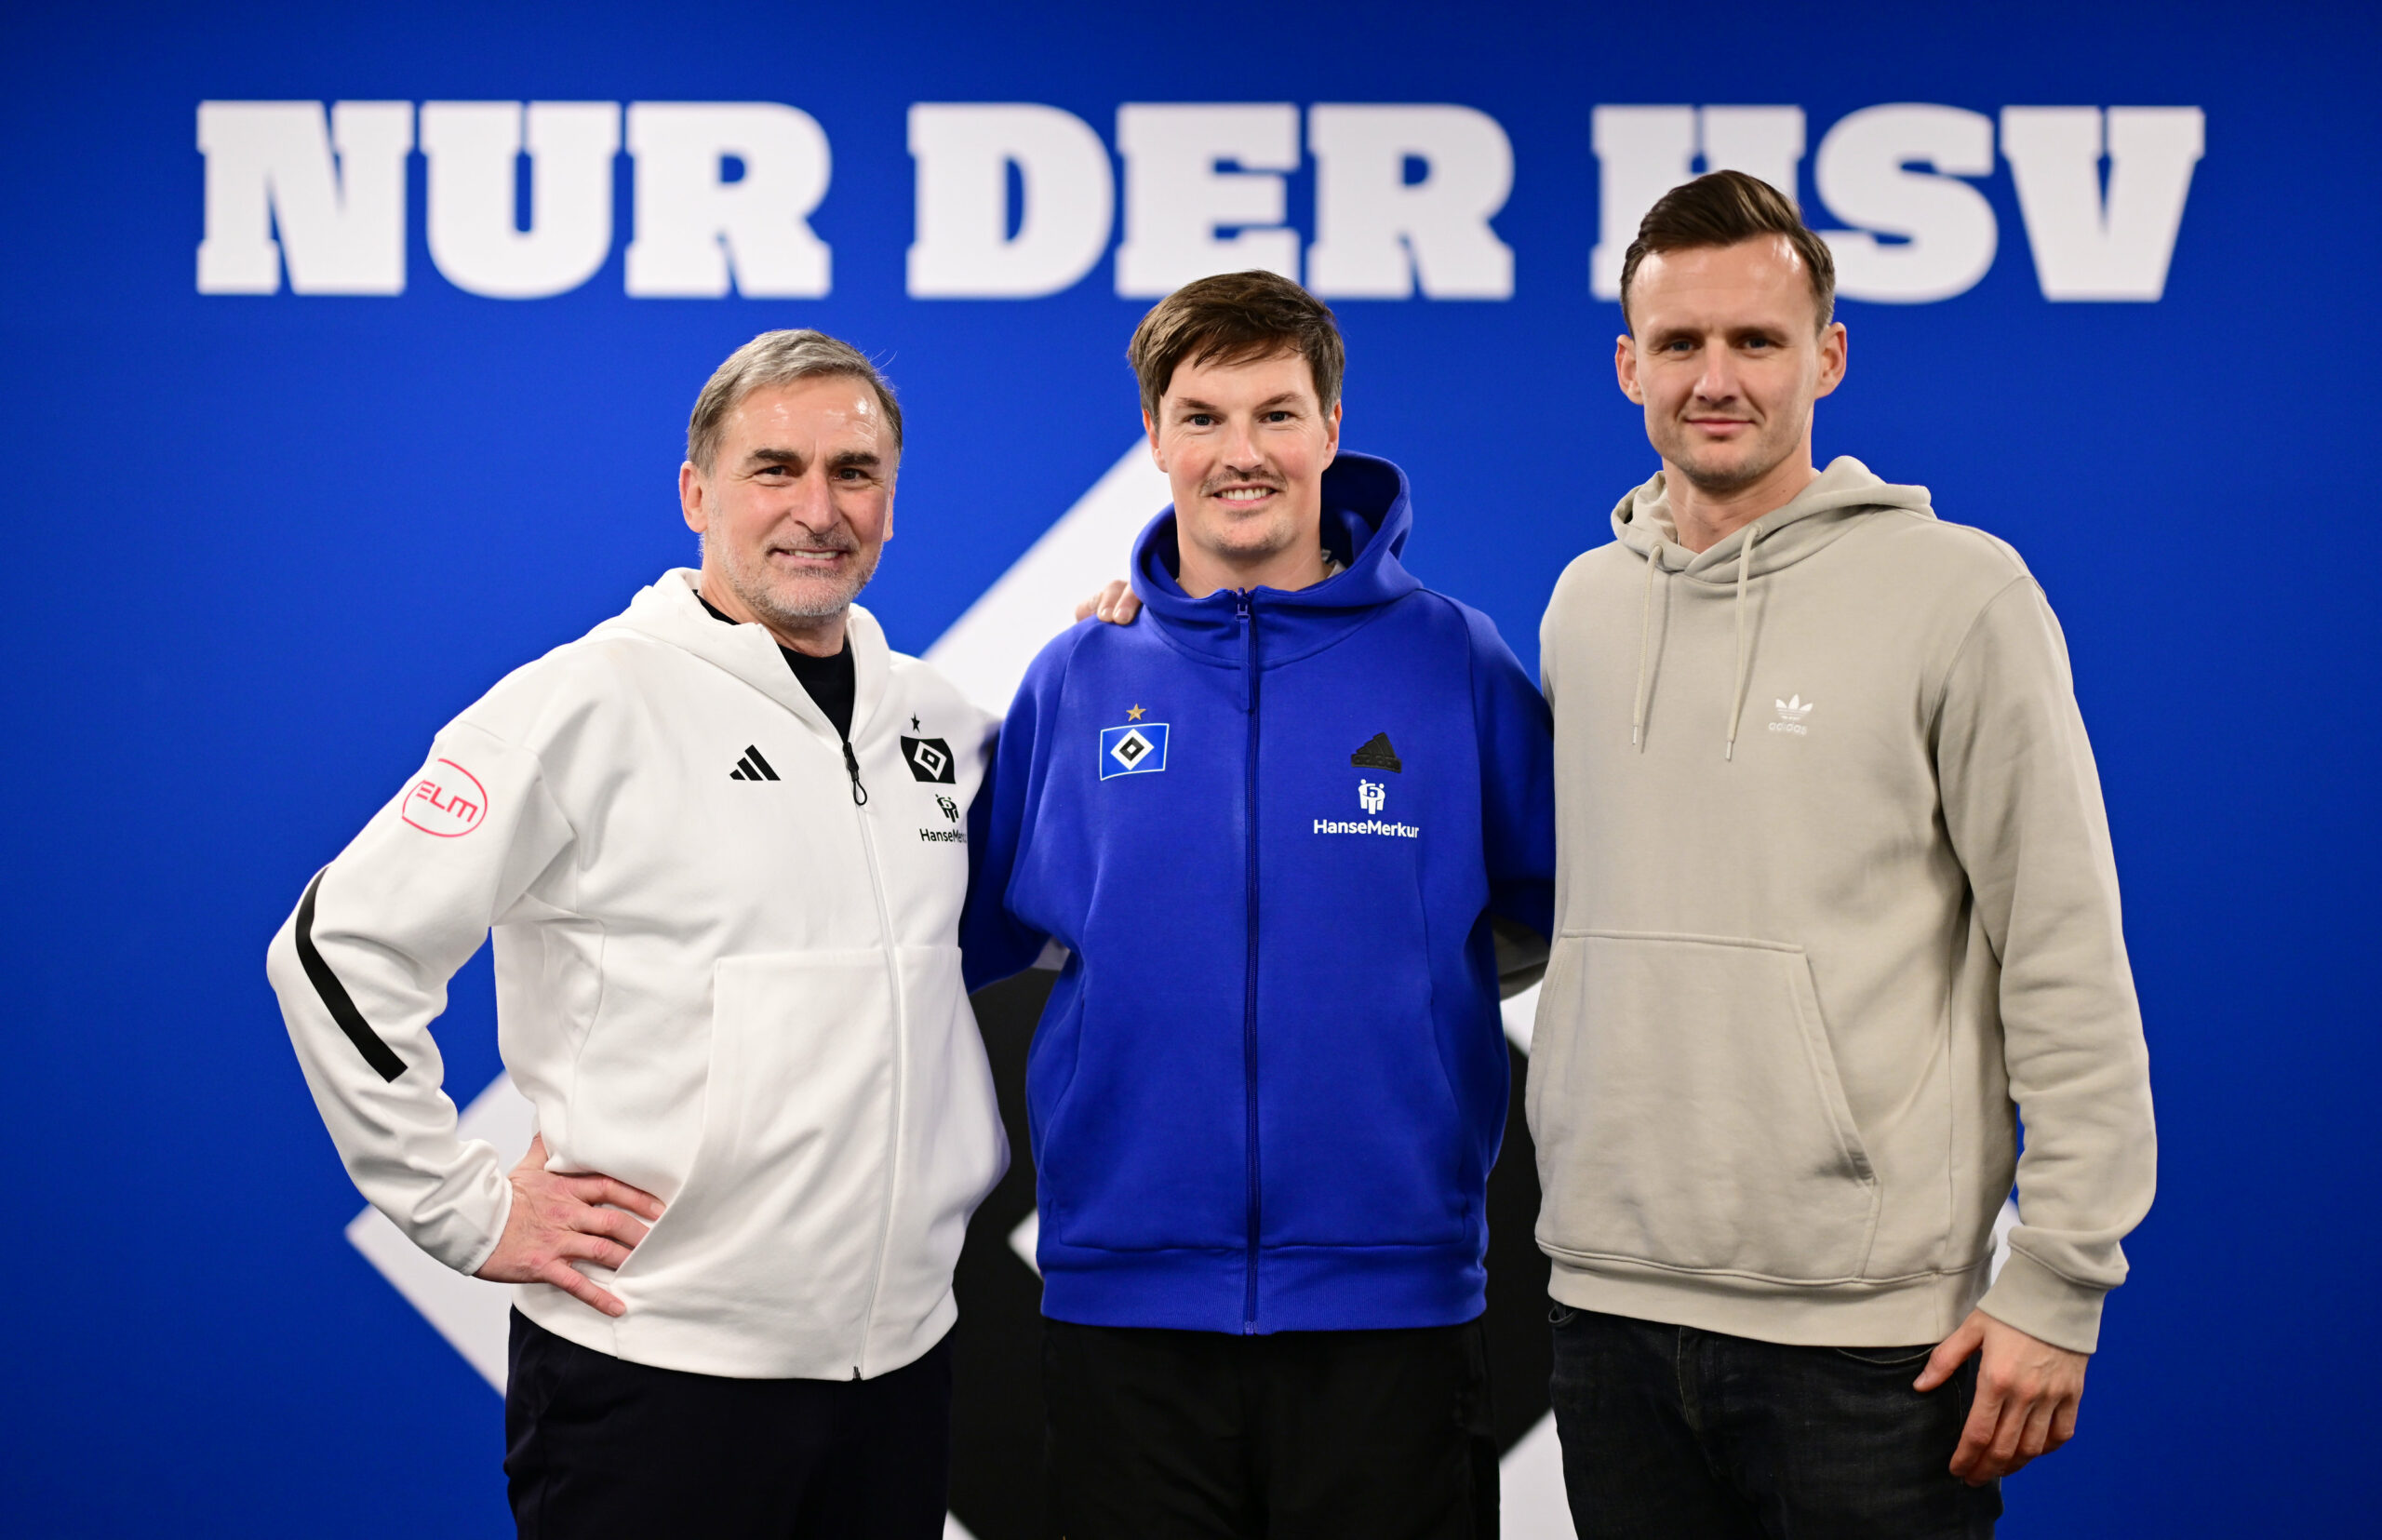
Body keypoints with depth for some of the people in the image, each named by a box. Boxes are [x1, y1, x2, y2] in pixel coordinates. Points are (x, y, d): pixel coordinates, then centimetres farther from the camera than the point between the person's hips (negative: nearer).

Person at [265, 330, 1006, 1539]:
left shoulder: (935, 716, 9)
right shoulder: (587, 705, -9)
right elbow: (338, 947, -10)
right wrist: (472, 1207, -10)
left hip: (902, 1351, 5)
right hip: (656, 1363, -5)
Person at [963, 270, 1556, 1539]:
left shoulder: (1454, 662, 1)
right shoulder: (1076, 682, 6)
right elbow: (964, 929, 11)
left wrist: (1438, 959, -3)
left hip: (1388, 1303, -1)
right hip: (1123, 1301, 2)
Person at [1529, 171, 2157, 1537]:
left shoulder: (1958, 592, -5)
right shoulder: (1583, 605, 10)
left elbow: (2068, 964, -7)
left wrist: (2060, 1283, -10)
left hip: (1871, 1326, -4)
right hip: (1615, 1296, 5)